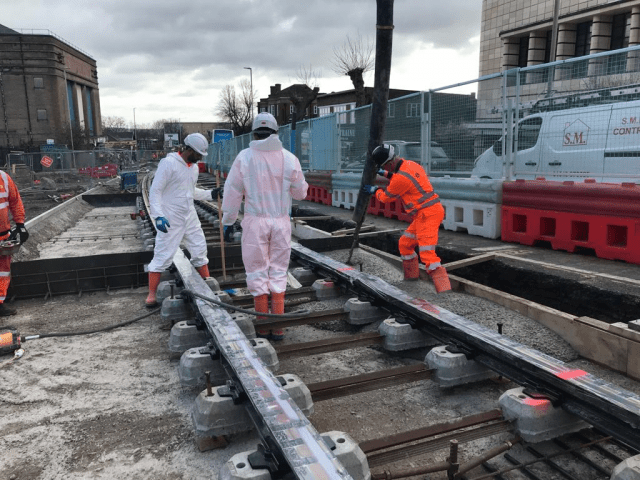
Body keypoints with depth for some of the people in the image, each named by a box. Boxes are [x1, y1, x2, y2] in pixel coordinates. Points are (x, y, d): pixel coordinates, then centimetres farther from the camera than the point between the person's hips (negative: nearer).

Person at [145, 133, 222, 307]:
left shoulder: (194, 167, 10)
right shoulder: (168, 163, -14)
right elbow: (155, 191, -15)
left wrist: (210, 194, 9)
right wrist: (158, 215, -24)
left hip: (190, 217, 7)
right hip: (170, 220, -7)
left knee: (200, 250, 13)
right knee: (163, 256, -2)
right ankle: (151, 295, 9)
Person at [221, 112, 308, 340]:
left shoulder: (244, 158, -5)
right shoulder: (289, 158, -2)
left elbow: (232, 192, -1)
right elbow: (300, 192, 7)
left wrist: (228, 221, 11)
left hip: (255, 221, -2)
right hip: (281, 221, 2)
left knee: (257, 272, 8)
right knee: (278, 272, 11)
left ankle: (263, 326, 14)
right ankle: (278, 327, 13)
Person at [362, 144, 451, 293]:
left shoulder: (401, 178, -19)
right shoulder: (410, 164, 9)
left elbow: (385, 197, -1)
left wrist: (375, 190, 18)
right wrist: (386, 174, 38)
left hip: (427, 214, -10)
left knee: (427, 254, -16)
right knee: (404, 244, 21)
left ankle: (444, 288, -19)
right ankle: (412, 276, 36)